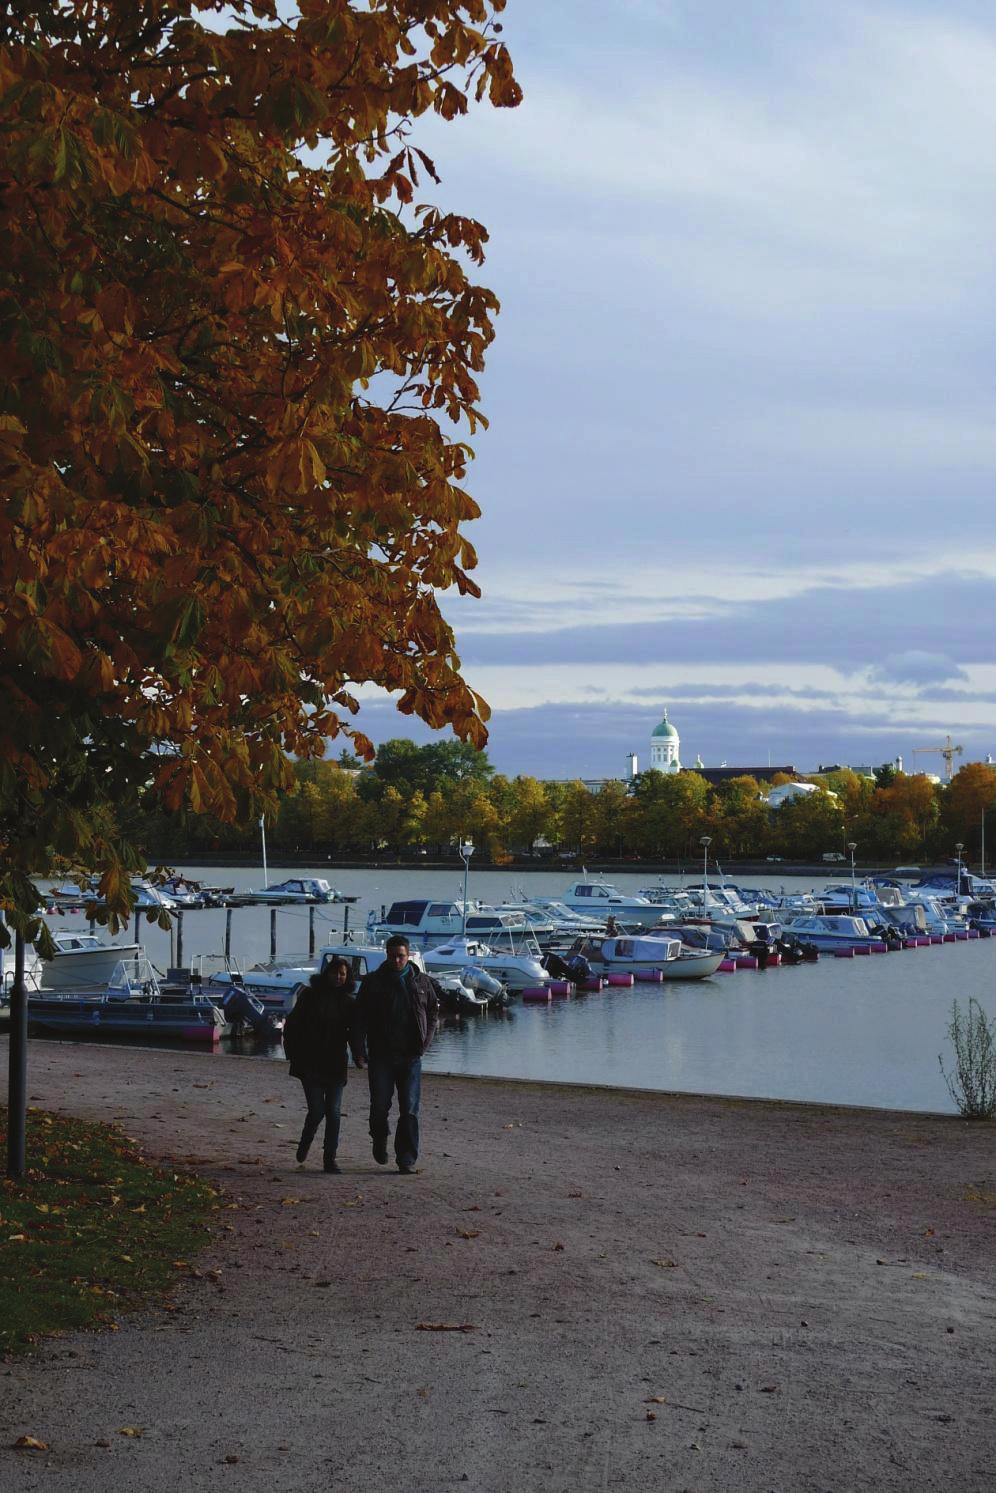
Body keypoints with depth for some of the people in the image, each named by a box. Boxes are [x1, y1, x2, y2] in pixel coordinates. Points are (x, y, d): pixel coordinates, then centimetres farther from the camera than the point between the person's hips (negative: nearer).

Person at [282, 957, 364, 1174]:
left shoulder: (349, 1002, 6)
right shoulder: (310, 995, 0)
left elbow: (354, 1032, 2)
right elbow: (292, 1024, 3)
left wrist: (358, 1056, -15)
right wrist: (294, 1053, -4)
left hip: (335, 1064, 2)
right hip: (310, 1064, -2)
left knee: (333, 1112, 0)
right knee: (317, 1110, -8)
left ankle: (330, 1157, 9)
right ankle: (304, 1145, 21)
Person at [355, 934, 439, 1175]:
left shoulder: (422, 982, 7)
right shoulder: (373, 981, 2)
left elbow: (433, 1013, 17)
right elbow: (360, 1016, 2)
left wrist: (424, 1043, 4)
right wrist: (362, 1048, -8)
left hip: (410, 1056, 1)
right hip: (381, 1055, -1)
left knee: (410, 1110, -2)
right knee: (379, 1105, -2)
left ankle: (406, 1159, 3)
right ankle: (380, 1141, 27)